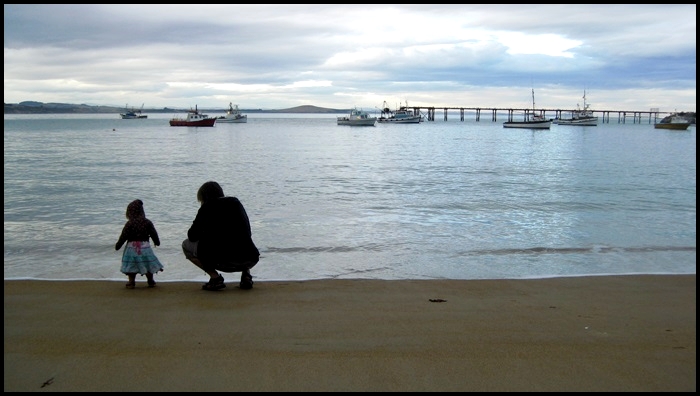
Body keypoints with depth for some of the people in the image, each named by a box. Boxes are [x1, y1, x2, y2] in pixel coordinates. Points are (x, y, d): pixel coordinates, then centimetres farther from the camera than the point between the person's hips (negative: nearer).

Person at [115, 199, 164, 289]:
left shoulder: (129, 224, -9)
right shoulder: (147, 222, 0)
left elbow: (123, 236, -6)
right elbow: (153, 233, 9)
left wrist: (117, 245, 6)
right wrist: (157, 242, 26)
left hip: (132, 247, -3)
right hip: (145, 246, 3)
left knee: (131, 265, 6)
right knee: (148, 264, 13)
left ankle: (131, 282, 4)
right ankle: (151, 281, 21)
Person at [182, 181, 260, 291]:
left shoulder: (207, 207, 8)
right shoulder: (236, 202, 20)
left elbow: (192, 236, 9)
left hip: (223, 261, -5)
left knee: (187, 245, 17)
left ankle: (215, 277, 3)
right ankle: (246, 275, 15)